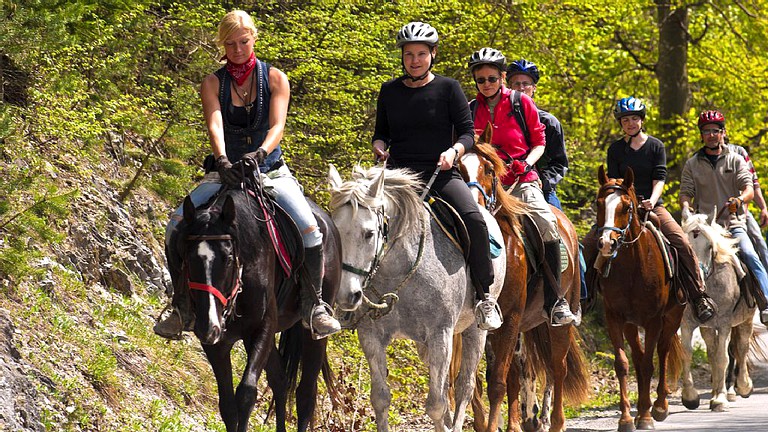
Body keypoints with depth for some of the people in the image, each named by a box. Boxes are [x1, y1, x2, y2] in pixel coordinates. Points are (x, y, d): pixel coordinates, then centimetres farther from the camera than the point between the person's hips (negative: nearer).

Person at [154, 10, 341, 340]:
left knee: (309, 228, -26)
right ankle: (183, 308, -11)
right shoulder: (213, 84, 2)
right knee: (177, 226, -20)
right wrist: (222, 161, -36)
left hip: (271, 172, -1)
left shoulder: (274, 78, 1)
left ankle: (314, 307, -13)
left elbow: (277, 126, -13)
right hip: (228, 173, 1)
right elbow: (215, 125, -16)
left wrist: (261, 153, -35)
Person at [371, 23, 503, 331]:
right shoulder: (390, 92, 12)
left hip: (441, 174, -3)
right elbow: (381, 132, 20)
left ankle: (485, 297, -18)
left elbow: (467, 132, 1)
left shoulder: (448, 89, 4)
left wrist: (454, 151, -20)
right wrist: (379, 147, -3)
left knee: (473, 218, -28)